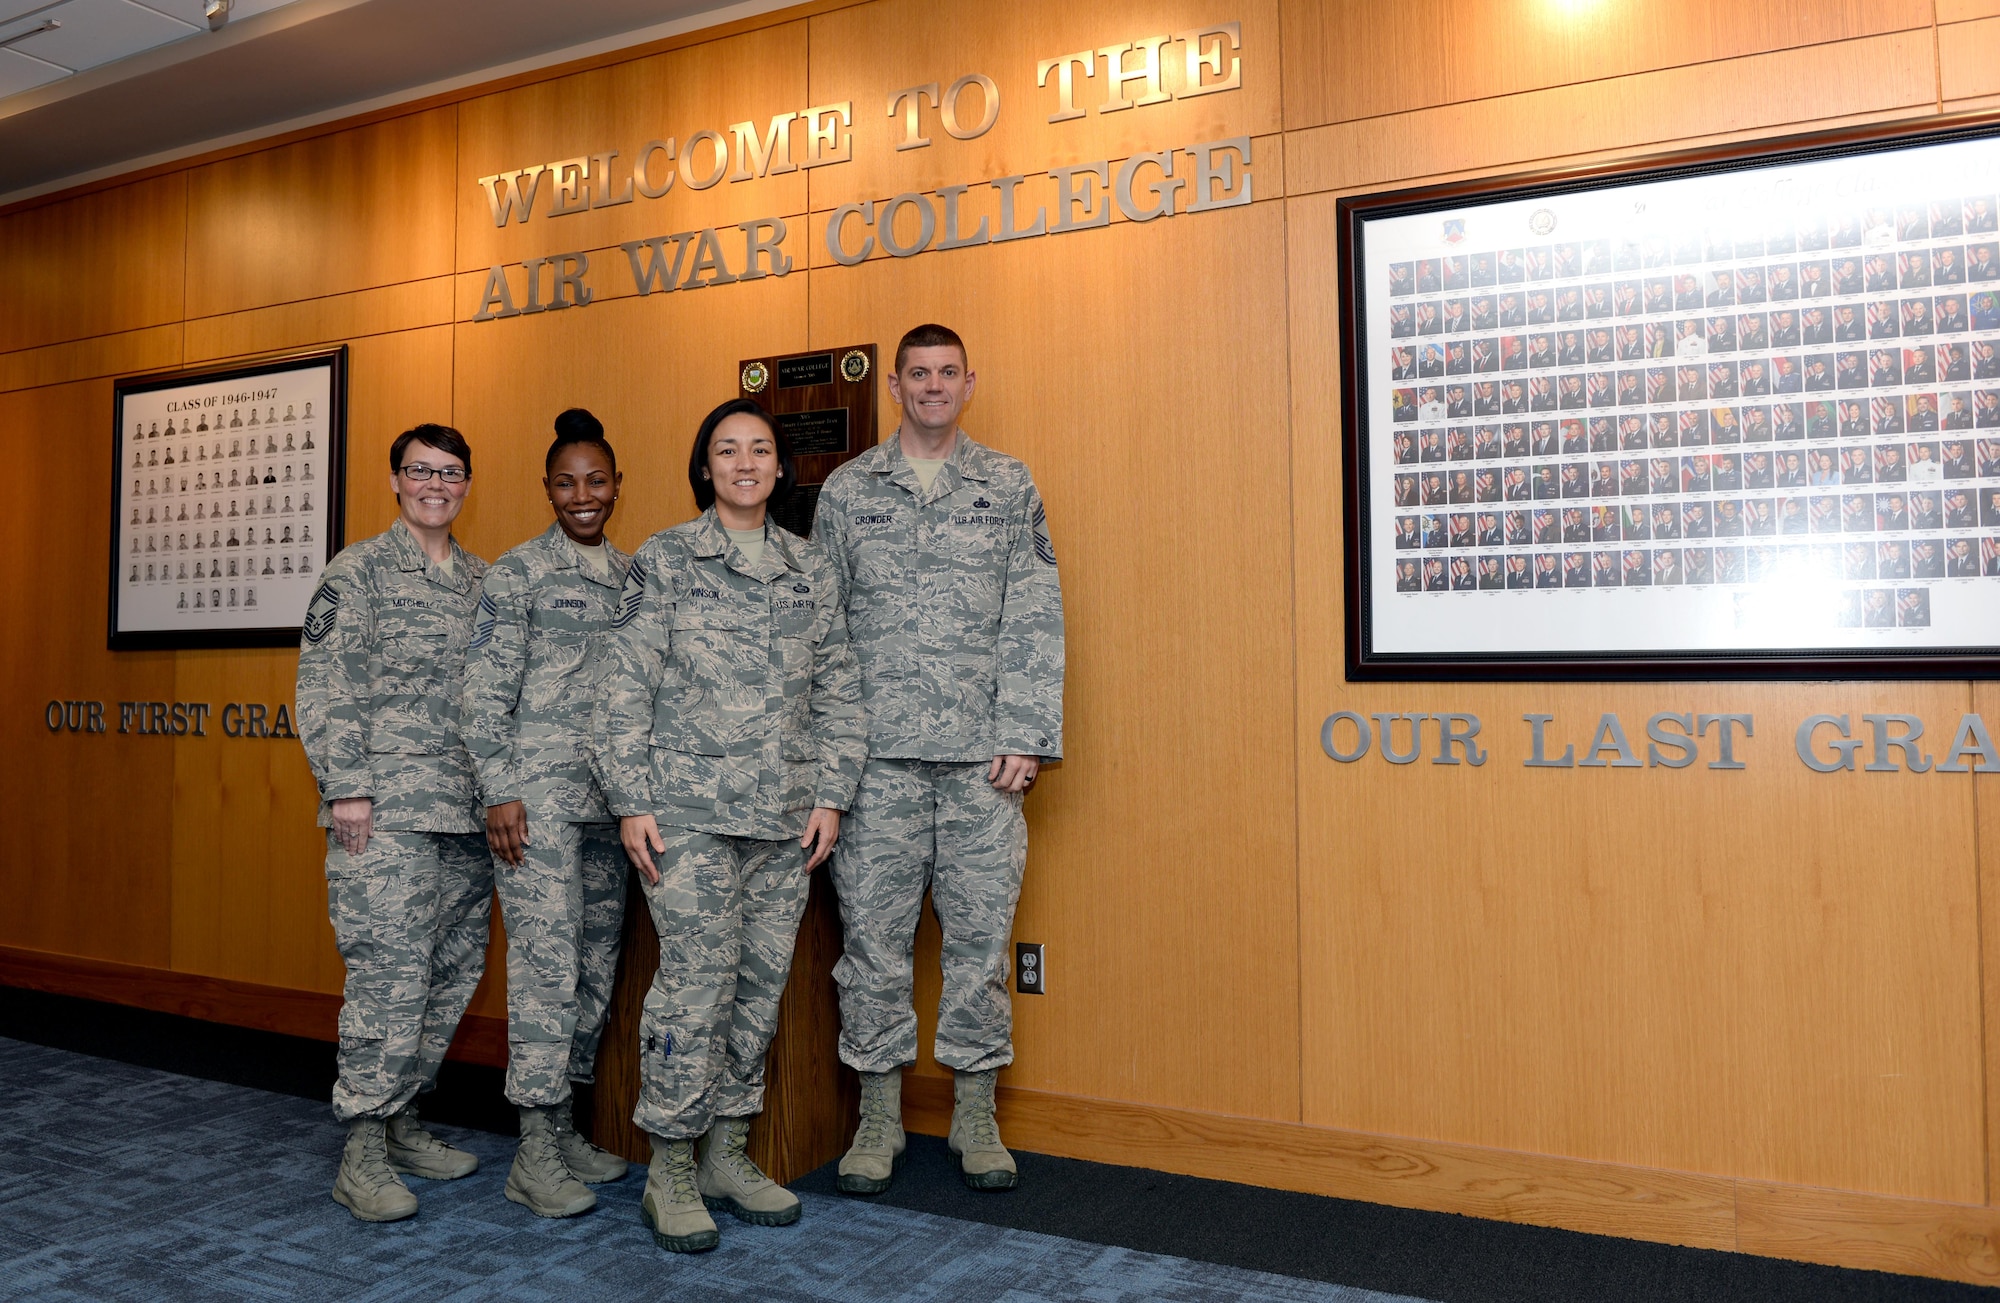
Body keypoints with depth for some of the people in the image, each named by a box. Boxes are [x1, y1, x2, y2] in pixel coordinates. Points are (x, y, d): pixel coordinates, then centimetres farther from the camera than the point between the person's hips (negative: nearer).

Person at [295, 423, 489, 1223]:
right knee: (390, 975, -8)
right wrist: (345, 788, -12)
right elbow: (324, 687, -5)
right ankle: (363, 1152, 4)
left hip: (469, 812, 6)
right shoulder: (358, 571, 0)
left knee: (453, 976, 9)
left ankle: (400, 1121, 23)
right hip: (387, 810, -6)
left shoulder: (484, 581, 15)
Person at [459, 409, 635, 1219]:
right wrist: (499, 792, -11)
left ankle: (564, 1129, 21)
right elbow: (484, 695, -5)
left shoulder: (632, 576, 15)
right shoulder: (516, 575, -2)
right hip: (536, 794, -6)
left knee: (597, 963, 9)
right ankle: (535, 1155, 1)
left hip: (607, 799, 6)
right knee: (548, 961, -7)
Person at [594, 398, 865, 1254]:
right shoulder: (664, 560, 2)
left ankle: (727, 1156, 23)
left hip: (786, 817, 4)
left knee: (762, 983, 8)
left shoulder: (812, 571, 12)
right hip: (688, 808, -4)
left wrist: (831, 796, 4)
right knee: (696, 982, -6)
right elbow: (624, 687, -2)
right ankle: (670, 1172, 9)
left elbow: (839, 692, 12)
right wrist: (630, 802, -7)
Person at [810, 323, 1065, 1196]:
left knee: (981, 931, 4)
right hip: (877, 751, 0)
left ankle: (976, 1115, 18)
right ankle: (879, 1114, 18)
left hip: (981, 752, 0)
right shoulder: (847, 490, 10)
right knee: (874, 931, 4)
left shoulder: (1009, 487, 9)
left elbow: (1034, 621, 5)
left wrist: (1026, 734, -4)